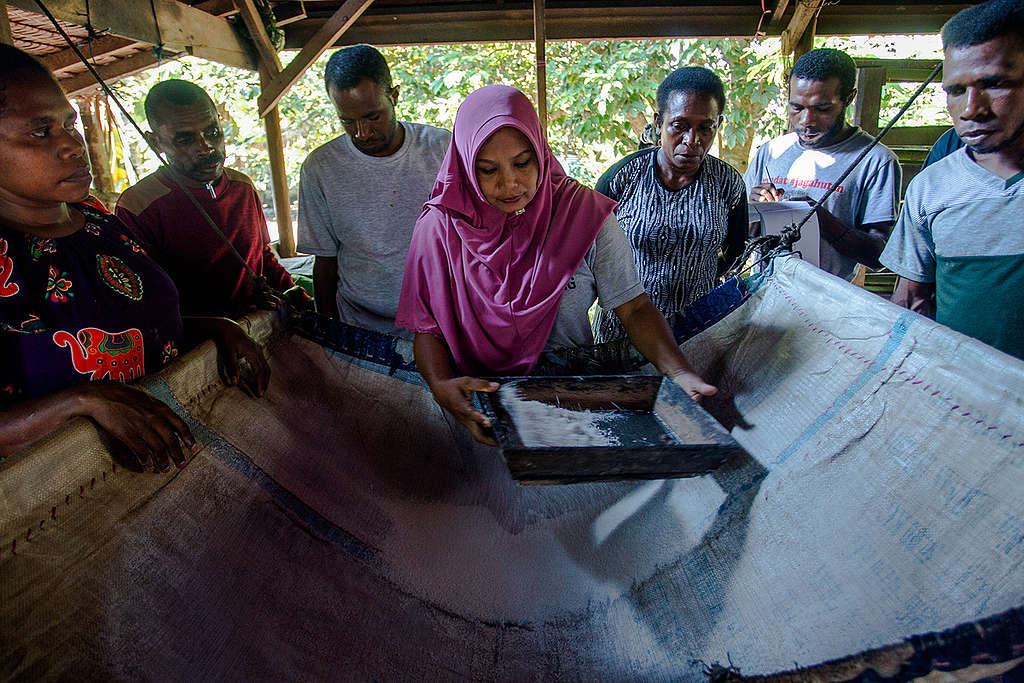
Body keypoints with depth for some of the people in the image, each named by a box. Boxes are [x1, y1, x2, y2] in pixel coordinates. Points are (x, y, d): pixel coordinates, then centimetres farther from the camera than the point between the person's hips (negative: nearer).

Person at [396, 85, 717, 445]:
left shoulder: (584, 214, -4)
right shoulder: (441, 228, -4)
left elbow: (634, 308, -3)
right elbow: (428, 327, -2)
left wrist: (680, 374, -19)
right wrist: (441, 385, -23)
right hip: (480, 395, 0)